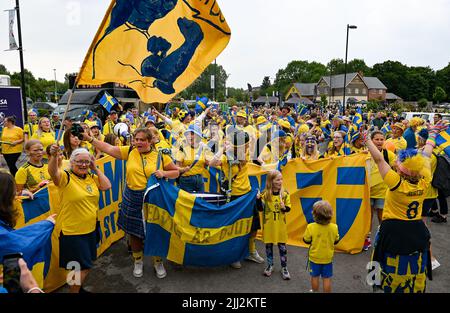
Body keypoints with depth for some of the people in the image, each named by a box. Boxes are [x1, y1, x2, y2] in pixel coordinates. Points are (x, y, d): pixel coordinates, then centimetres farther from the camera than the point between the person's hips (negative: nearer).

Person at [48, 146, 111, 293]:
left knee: (85, 265, 21)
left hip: (91, 229, 6)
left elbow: (107, 186, -7)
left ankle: (78, 287, 44)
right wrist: (54, 156, -55)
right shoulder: (66, 177, -15)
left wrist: (95, 169, -6)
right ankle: (74, 290, 25)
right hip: (73, 232, -6)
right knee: (83, 267, 1)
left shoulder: (92, 176, 4)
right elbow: (53, 172, -35)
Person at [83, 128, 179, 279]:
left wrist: (164, 173, -16)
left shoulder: (161, 155, -5)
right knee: (134, 231, 14)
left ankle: (158, 262, 32)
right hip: (133, 198, 2)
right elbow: (109, 148, -4)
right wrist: (89, 139, -10)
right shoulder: (130, 151, -1)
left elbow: (176, 172, 2)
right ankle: (138, 261, 37)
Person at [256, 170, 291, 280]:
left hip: (280, 224, 1)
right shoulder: (265, 194, -8)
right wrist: (258, 199, -24)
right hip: (268, 224, 0)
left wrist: (284, 208, -21)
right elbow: (260, 209, -8)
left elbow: (288, 208, 1)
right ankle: (270, 265, 30)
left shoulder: (285, 194, -5)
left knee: (282, 246, 6)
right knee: (269, 245, 12)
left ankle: (284, 268, 21)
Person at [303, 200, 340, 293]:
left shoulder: (311, 227, -25)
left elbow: (306, 240, -11)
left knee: (315, 277, 18)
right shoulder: (334, 227, -16)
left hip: (314, 258, -1)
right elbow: (336, 241, -1)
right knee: (327, 279, 14)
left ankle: (315, 291, 34)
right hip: (327, 258, 1)